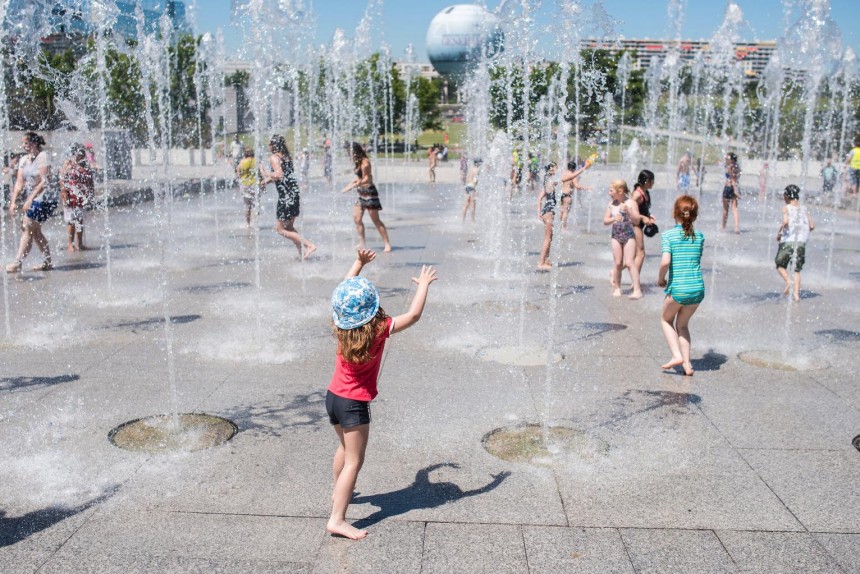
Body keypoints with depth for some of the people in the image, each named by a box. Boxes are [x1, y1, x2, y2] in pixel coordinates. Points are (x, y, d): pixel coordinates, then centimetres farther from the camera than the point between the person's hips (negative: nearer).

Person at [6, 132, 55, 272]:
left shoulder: (42, 156, -11)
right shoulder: (24, 160, 10)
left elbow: (44, 181, -18)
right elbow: (19, 182, 7)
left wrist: (30, 199, -22)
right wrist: (13, 201, -3)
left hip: (45, 198, -8)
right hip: (32, 199, 8)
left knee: (28, 228, -12)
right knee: (35, 231, 10)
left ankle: (18, 262, -11)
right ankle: (47, 262, 18)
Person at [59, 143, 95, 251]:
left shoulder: (86, 165, 9)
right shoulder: (67, 164, -2)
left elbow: (91, 181, 12)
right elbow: (62, 181, -5)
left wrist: (91, 194, 7)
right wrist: (64, 192, -13)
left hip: (82, 196, 4)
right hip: (71, 196, -4)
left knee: (80, 220, 8)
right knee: (71, 220, -2)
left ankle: (80, 244, 14)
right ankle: (71, 244, 4)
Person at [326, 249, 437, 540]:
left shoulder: (342, 326, -5)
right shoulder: (379, 329, -22)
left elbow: (344, 291, 12)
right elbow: (413, 315, -20)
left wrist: (359, 263, 18)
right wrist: (423, 285, -6)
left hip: (333, 397, 7)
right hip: (354, 405, -7)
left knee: (344, 447, 29)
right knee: (354, 461, -1)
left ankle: (338, 491, 48)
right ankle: (337, 520, -4)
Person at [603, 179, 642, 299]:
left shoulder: (631, 203, -7)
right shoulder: (611, 204, 4)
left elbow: (637, 221, -9)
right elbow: (605, 221, 6)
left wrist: (628, 211, -24)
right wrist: (613, 219, -15)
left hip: (629, 235, -3)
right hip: (616, 236, 3)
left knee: (629, 262, -9)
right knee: (618, 263, 4)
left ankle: (637, 289, -7)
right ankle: (617, 288, 17)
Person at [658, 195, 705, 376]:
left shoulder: (668, 235, -7)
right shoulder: (699, 236, 6)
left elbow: (665, 261, -17)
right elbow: (697, 261, 13)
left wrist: (660, 278, -2)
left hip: (677, 289, -4)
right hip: (697, 288, 4)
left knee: (666, 320, 22)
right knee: (682, 324, 23)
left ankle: (677, 355, 7)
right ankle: (687, 364, 17)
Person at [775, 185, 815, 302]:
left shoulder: (786, 208, -3)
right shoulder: (804, 209, 10)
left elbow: (785, 222, -21)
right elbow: (812, 225, 6)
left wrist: (779, 233, -7)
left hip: (787, 241, -4)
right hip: (801, 242, 4)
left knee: (780, 266, 13)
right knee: (797, 270, 10)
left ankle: (788, 281, -14)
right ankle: (796, 294, 1)